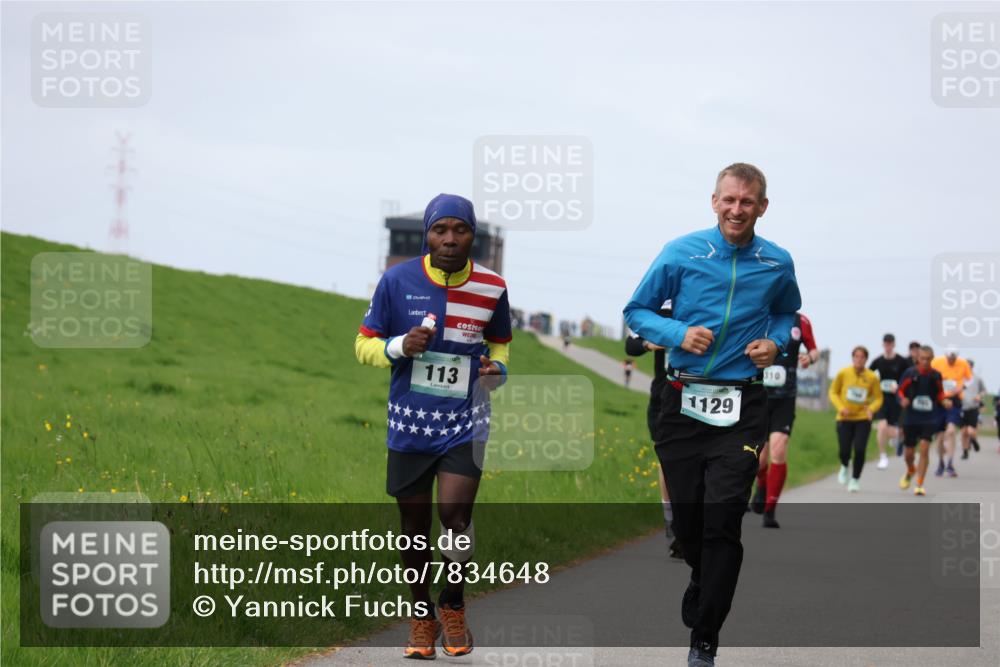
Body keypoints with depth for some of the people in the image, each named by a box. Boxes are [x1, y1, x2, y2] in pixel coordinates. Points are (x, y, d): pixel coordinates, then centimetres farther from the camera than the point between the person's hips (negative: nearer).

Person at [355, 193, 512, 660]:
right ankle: (422, 615, 29)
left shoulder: (492, 288, -2)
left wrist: (498, 367, -5)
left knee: (455, 516, -14)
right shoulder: (397, 280, -7)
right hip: (409, 424, 0)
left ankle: (453, 605, 12)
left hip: (465, 422, 0)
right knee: (415, 525, 9)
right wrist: (400, 346, -19)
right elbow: (365, 344, 1)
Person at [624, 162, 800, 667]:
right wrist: (678, 335, -12)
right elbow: (637, 310, 6)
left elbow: (787, 313, 24)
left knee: (722, 522, -10)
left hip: (741, 407, -1)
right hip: (682, 401, 1)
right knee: (686, 518, 9)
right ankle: (705, 584, 42)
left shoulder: (777, 263, 4)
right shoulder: (681, 253, -2)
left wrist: (775, 342, 2)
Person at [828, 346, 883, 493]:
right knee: (845, 451, -6)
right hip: (844, 418, 0)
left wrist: (871, 409, -16)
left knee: (860, 450, -11)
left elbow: (878, 398, 4)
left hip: (863, 419, 0)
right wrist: (840, 407, -13)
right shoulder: (843, 373, -4)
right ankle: (845, 467, 32)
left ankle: (855, 479, 10)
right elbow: (833, 392, 3)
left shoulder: (872, 378, -3)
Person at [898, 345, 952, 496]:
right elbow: (900, 390, 1)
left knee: (924, 448, -15)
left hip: (929, 419, 0)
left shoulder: (936, 375, 0)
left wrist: (945, 401, -8)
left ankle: (919, 484, -9)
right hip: (911, 417, 0)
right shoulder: (910, 373, -5)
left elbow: (940, 394, 13)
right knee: (909, 452, 9)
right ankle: (910, 471, 44)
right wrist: (903, 400, -19)